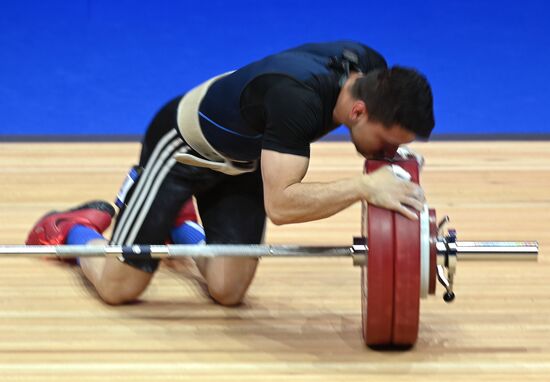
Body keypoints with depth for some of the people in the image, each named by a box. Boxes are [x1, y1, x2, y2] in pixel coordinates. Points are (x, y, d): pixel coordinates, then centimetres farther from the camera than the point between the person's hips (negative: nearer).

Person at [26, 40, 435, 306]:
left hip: (243, 156, 7)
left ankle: (179, 226, 29)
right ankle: (73, 229, 30)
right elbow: (279, 203, -50)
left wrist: (391, 170, -14)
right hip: (184, 147, -7)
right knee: (120, 287, -3)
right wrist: (364, 186, -58)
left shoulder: (374, 73, -20)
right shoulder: (298, 99, -44)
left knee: (229, 290, -1)